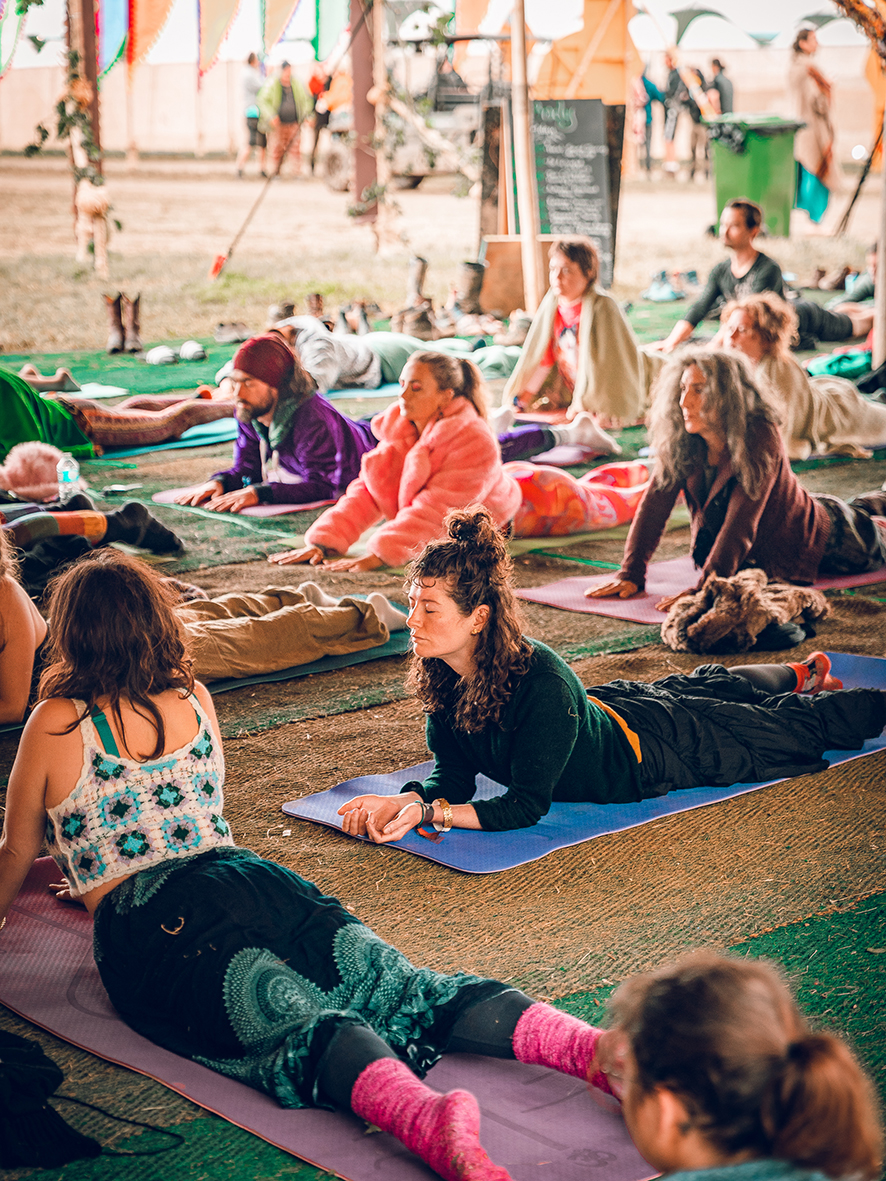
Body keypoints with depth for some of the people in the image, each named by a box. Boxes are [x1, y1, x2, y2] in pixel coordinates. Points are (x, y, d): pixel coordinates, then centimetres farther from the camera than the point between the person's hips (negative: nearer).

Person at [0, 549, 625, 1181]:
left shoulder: (57, 725, 9)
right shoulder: (194, 701, 25)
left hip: (155, 930, -5)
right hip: (255, 878, 5)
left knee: (297, 1024, -30)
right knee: (405, 988, -13)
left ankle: (424, 1118, -61)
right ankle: (604, 1050, -36)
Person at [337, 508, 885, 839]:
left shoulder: (540, 683, -45)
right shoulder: (440, 673, -24)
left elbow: (526, 805, -40)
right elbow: (454, 774, -16)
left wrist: (431, 813, -48)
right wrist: (407, 800, -36)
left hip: (651, 749, -6)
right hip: (605, 705, 6)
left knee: (789, 726, 18)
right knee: (701, 685, 34)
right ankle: (800, 674, 63)